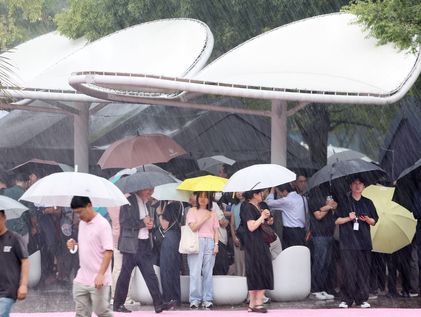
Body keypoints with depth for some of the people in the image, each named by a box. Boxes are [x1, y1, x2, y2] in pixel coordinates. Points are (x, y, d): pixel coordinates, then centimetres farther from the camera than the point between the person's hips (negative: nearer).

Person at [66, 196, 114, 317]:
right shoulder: (82, 223, 11)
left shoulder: (102, 224, -13)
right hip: (81, 279, 7)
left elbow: (108, 252, -17)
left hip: (98, 280, -7)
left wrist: (101, 274, -25)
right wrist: (75, 245, 2)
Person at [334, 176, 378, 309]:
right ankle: (346, 299, -6)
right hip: (348, 242, -2)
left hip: (364, 242, 2)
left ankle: (362, 299, 3)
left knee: (364, 271, -2)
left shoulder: (367, 203, 15)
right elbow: (337, 220, 6)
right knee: (349, 271, -10)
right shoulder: (344, 201, 8)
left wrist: (367, 219, -6)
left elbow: (374, 222, 16)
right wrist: (349, 218, -12)